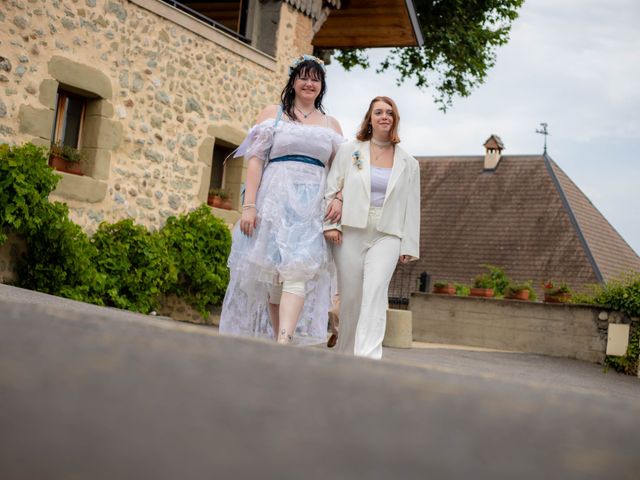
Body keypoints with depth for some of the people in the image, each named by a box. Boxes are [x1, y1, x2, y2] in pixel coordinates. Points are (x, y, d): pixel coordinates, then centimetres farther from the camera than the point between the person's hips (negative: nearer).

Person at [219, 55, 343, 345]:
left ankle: (284, 341, -27)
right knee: (272, 272, -3)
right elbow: (255, 160, 4)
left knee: (299, 270, -17)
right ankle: (278, 340, 5)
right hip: (274, 201, 0)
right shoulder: (273, 114, 13)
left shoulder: (331, 125, 19)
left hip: (312, 206, 1)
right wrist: (249, 205, -8)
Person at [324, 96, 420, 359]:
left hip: (386, 236, 0)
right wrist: (331, 224, -6)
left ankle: (368, 357, -25)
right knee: (350, 297, 0)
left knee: (375, 291, -19)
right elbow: (331, 189, 6)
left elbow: (411, 207, 11)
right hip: (350, 232, 0)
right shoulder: (349, 150, 10)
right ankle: (345, 353, 16)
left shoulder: (408, 164, 13)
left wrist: (409, 246, 4)